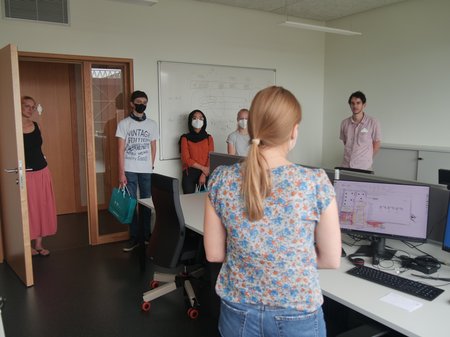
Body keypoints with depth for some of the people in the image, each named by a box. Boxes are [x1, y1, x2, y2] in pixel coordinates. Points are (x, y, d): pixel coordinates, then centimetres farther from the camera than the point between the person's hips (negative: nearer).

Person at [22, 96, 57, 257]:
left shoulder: (35, 125, 8)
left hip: (42, 171, 6)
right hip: (25, 174, -6)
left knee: (42, 207, 10)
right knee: (28, 209, 4)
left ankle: (39, 244, 23)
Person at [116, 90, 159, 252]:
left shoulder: (152, 124, 7)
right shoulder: (123, 123, 0)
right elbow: (121, 150, -3)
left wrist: (151, 167, 8)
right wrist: (121, 173, -8)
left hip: (146, 171, 2)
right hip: (129, 170, -1)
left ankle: (147, 236, 18)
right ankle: (134, 237, 13)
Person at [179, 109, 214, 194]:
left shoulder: (209, 138, 9)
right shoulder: (185, 138, 2)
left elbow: (211, 158, 1)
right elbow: (186, 159, -5)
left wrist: (204, 174, -12)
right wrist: (202, 168, -13)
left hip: (206, 173, 2)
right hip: (189, 174, -2)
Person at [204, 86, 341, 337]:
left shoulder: (222, 179, -13)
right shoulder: (316, 182, -19)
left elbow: (214, 254, -4)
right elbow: (331, 259, -8)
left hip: (239, 311, 2)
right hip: (297, 315, -1)